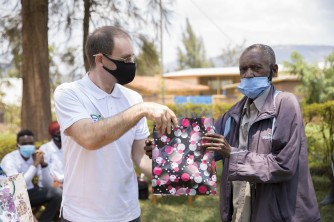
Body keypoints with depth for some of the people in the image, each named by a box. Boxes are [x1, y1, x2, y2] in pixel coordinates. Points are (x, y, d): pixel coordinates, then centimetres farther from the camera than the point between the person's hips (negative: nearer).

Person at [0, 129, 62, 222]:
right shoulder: (9, 160, -15)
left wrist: (43, 163, -17)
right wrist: (35, 164, -27)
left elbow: (48, 185, -3)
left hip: (30, 193, 6)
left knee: (56, 195, -17)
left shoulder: (35, 157, 2)